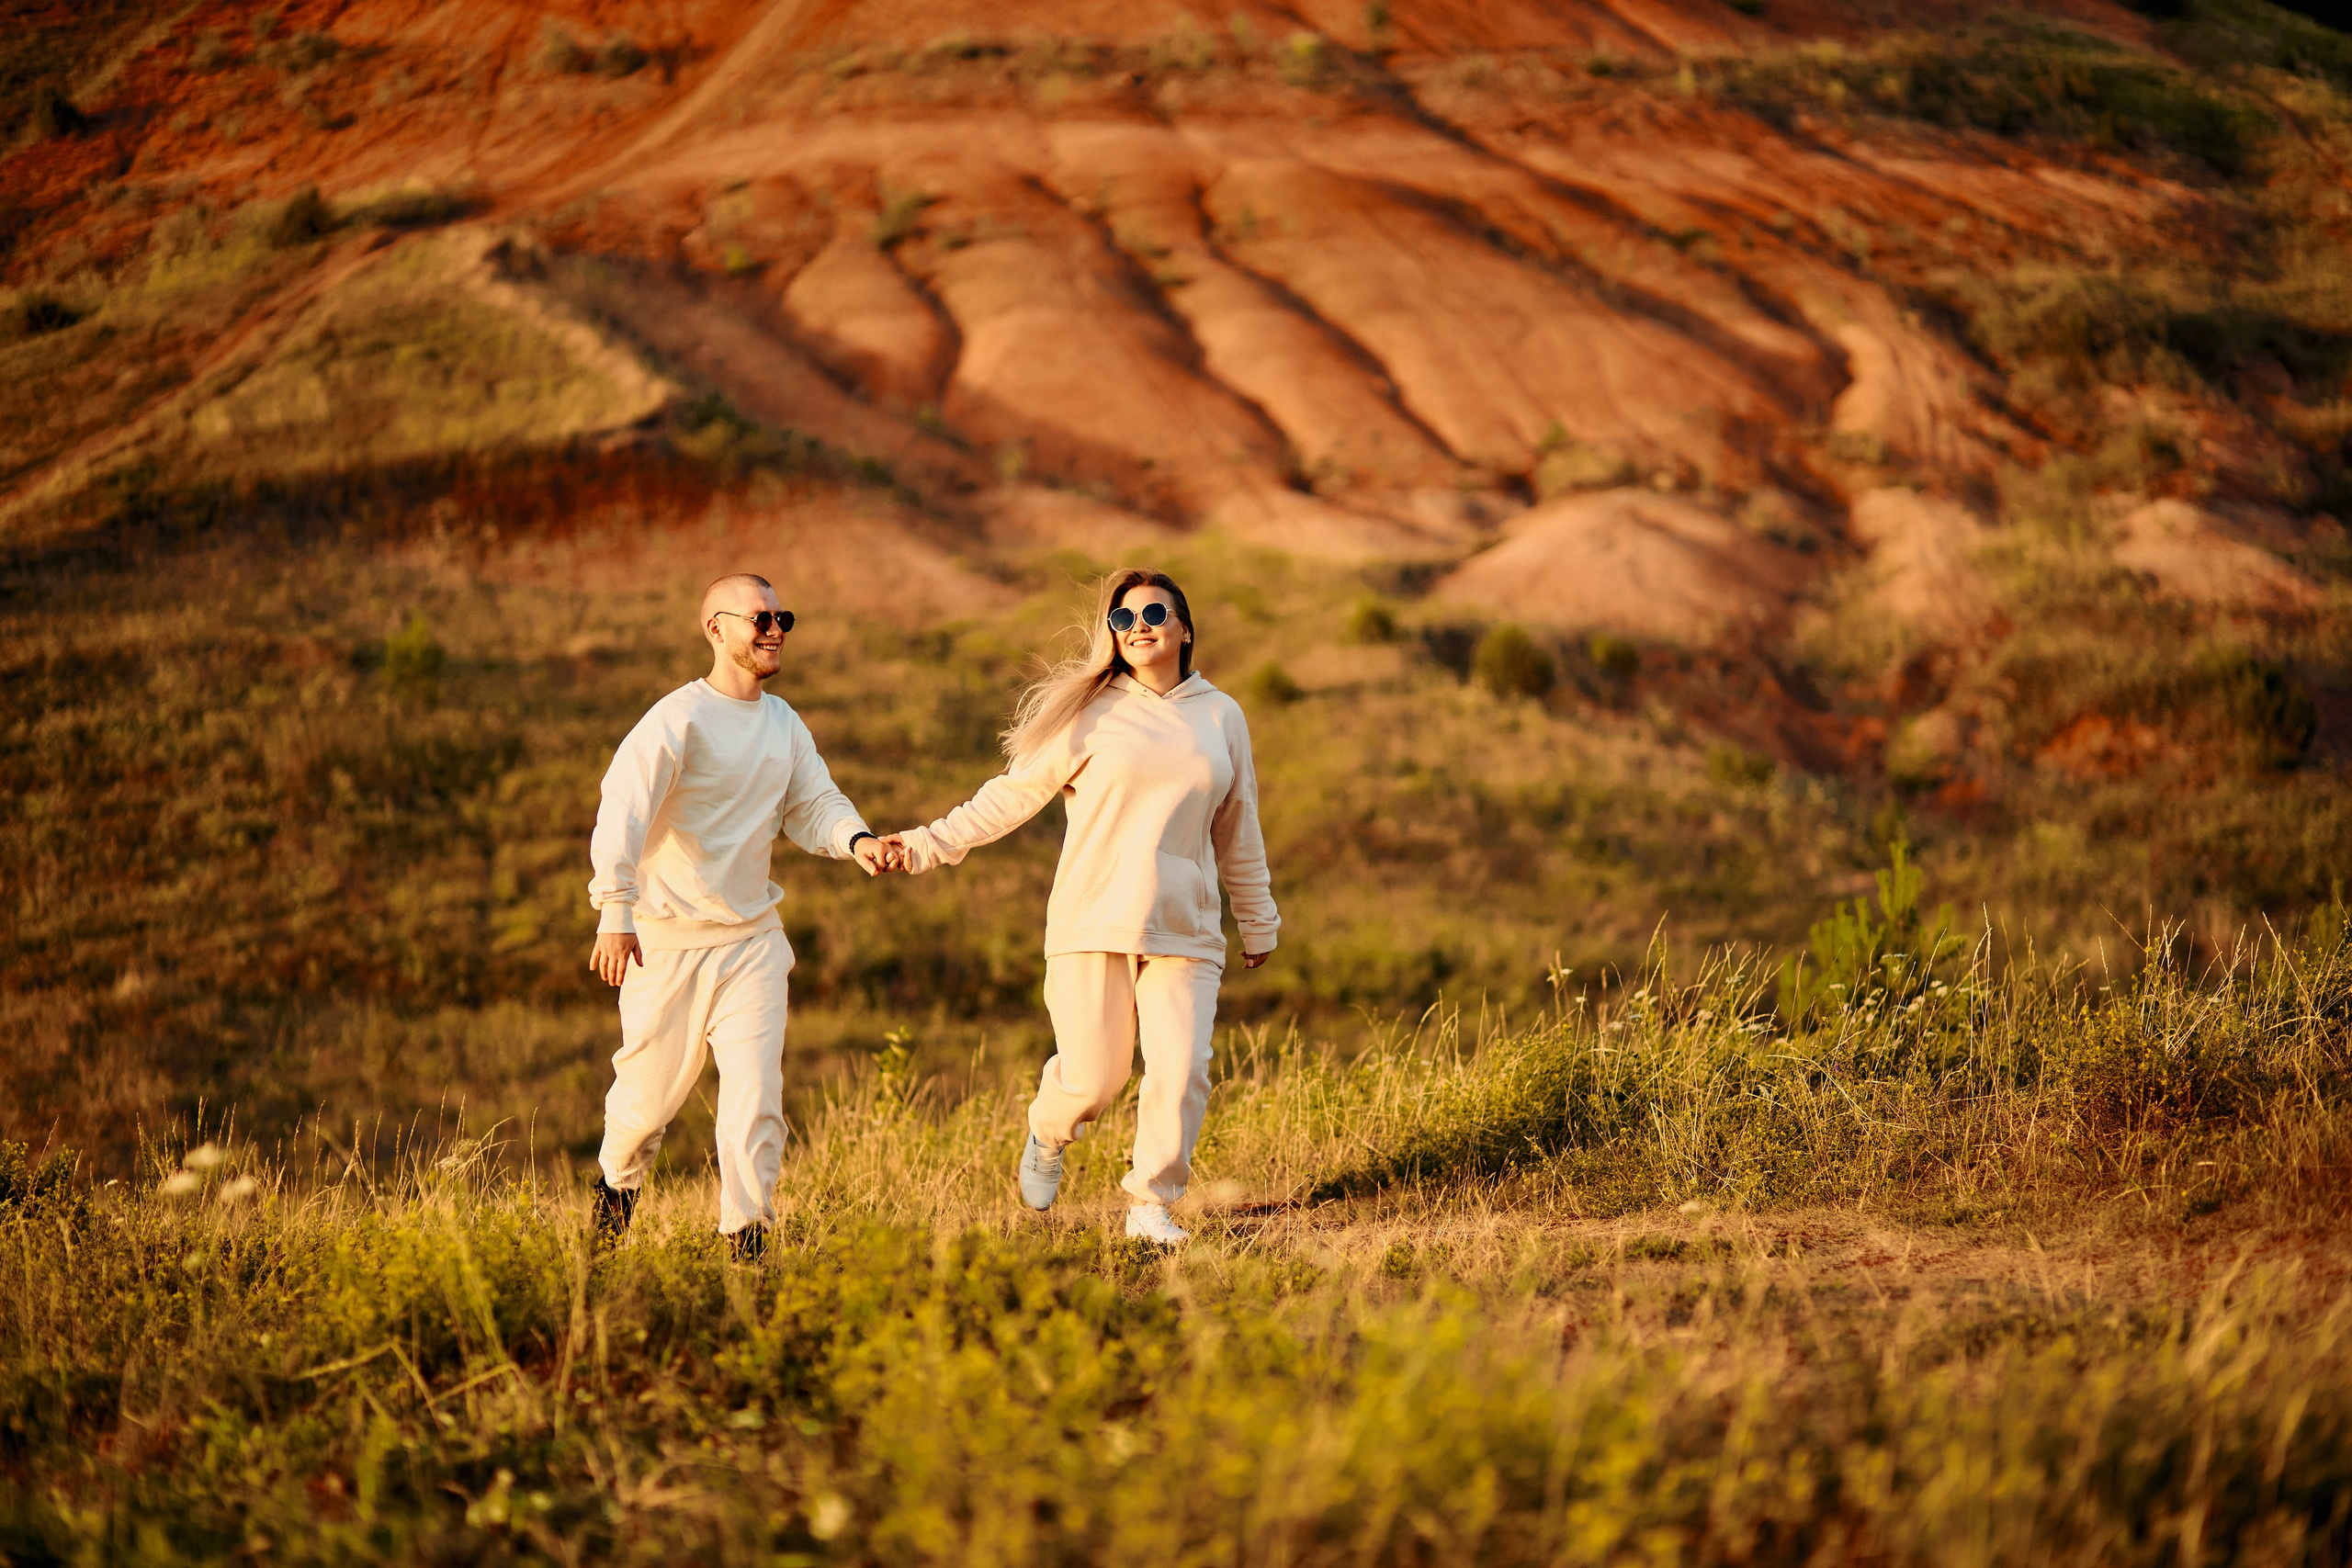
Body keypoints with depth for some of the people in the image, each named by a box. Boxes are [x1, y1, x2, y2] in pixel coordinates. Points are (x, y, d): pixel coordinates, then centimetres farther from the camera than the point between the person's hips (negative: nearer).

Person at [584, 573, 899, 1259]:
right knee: (651, 1091, 8)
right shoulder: (677, 720, -15)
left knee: (756, 1092, -8)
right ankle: (618, 1179, 39)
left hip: (751, 938, 5)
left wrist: (857, 841, -12)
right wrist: (615, 912, -39)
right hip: (667, 940, -5)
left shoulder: (783, 724, 8)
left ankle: (746, 1238, -2)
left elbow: (814, 805, 12)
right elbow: (622, 813, -26)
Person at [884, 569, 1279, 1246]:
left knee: (1180, 1073, -10)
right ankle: (1048, 1133, 32)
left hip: (1185, 933, 2)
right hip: (1092, 929, -2)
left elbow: (1237, 833, 21)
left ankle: (1151, 1207, 5)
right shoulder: (1091, 713, 2)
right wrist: (928, 844, -3)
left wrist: (1258, 923, 27)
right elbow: (1013, 795, 4)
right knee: (1093, 1080, -3)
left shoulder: (1222, 717, 11)